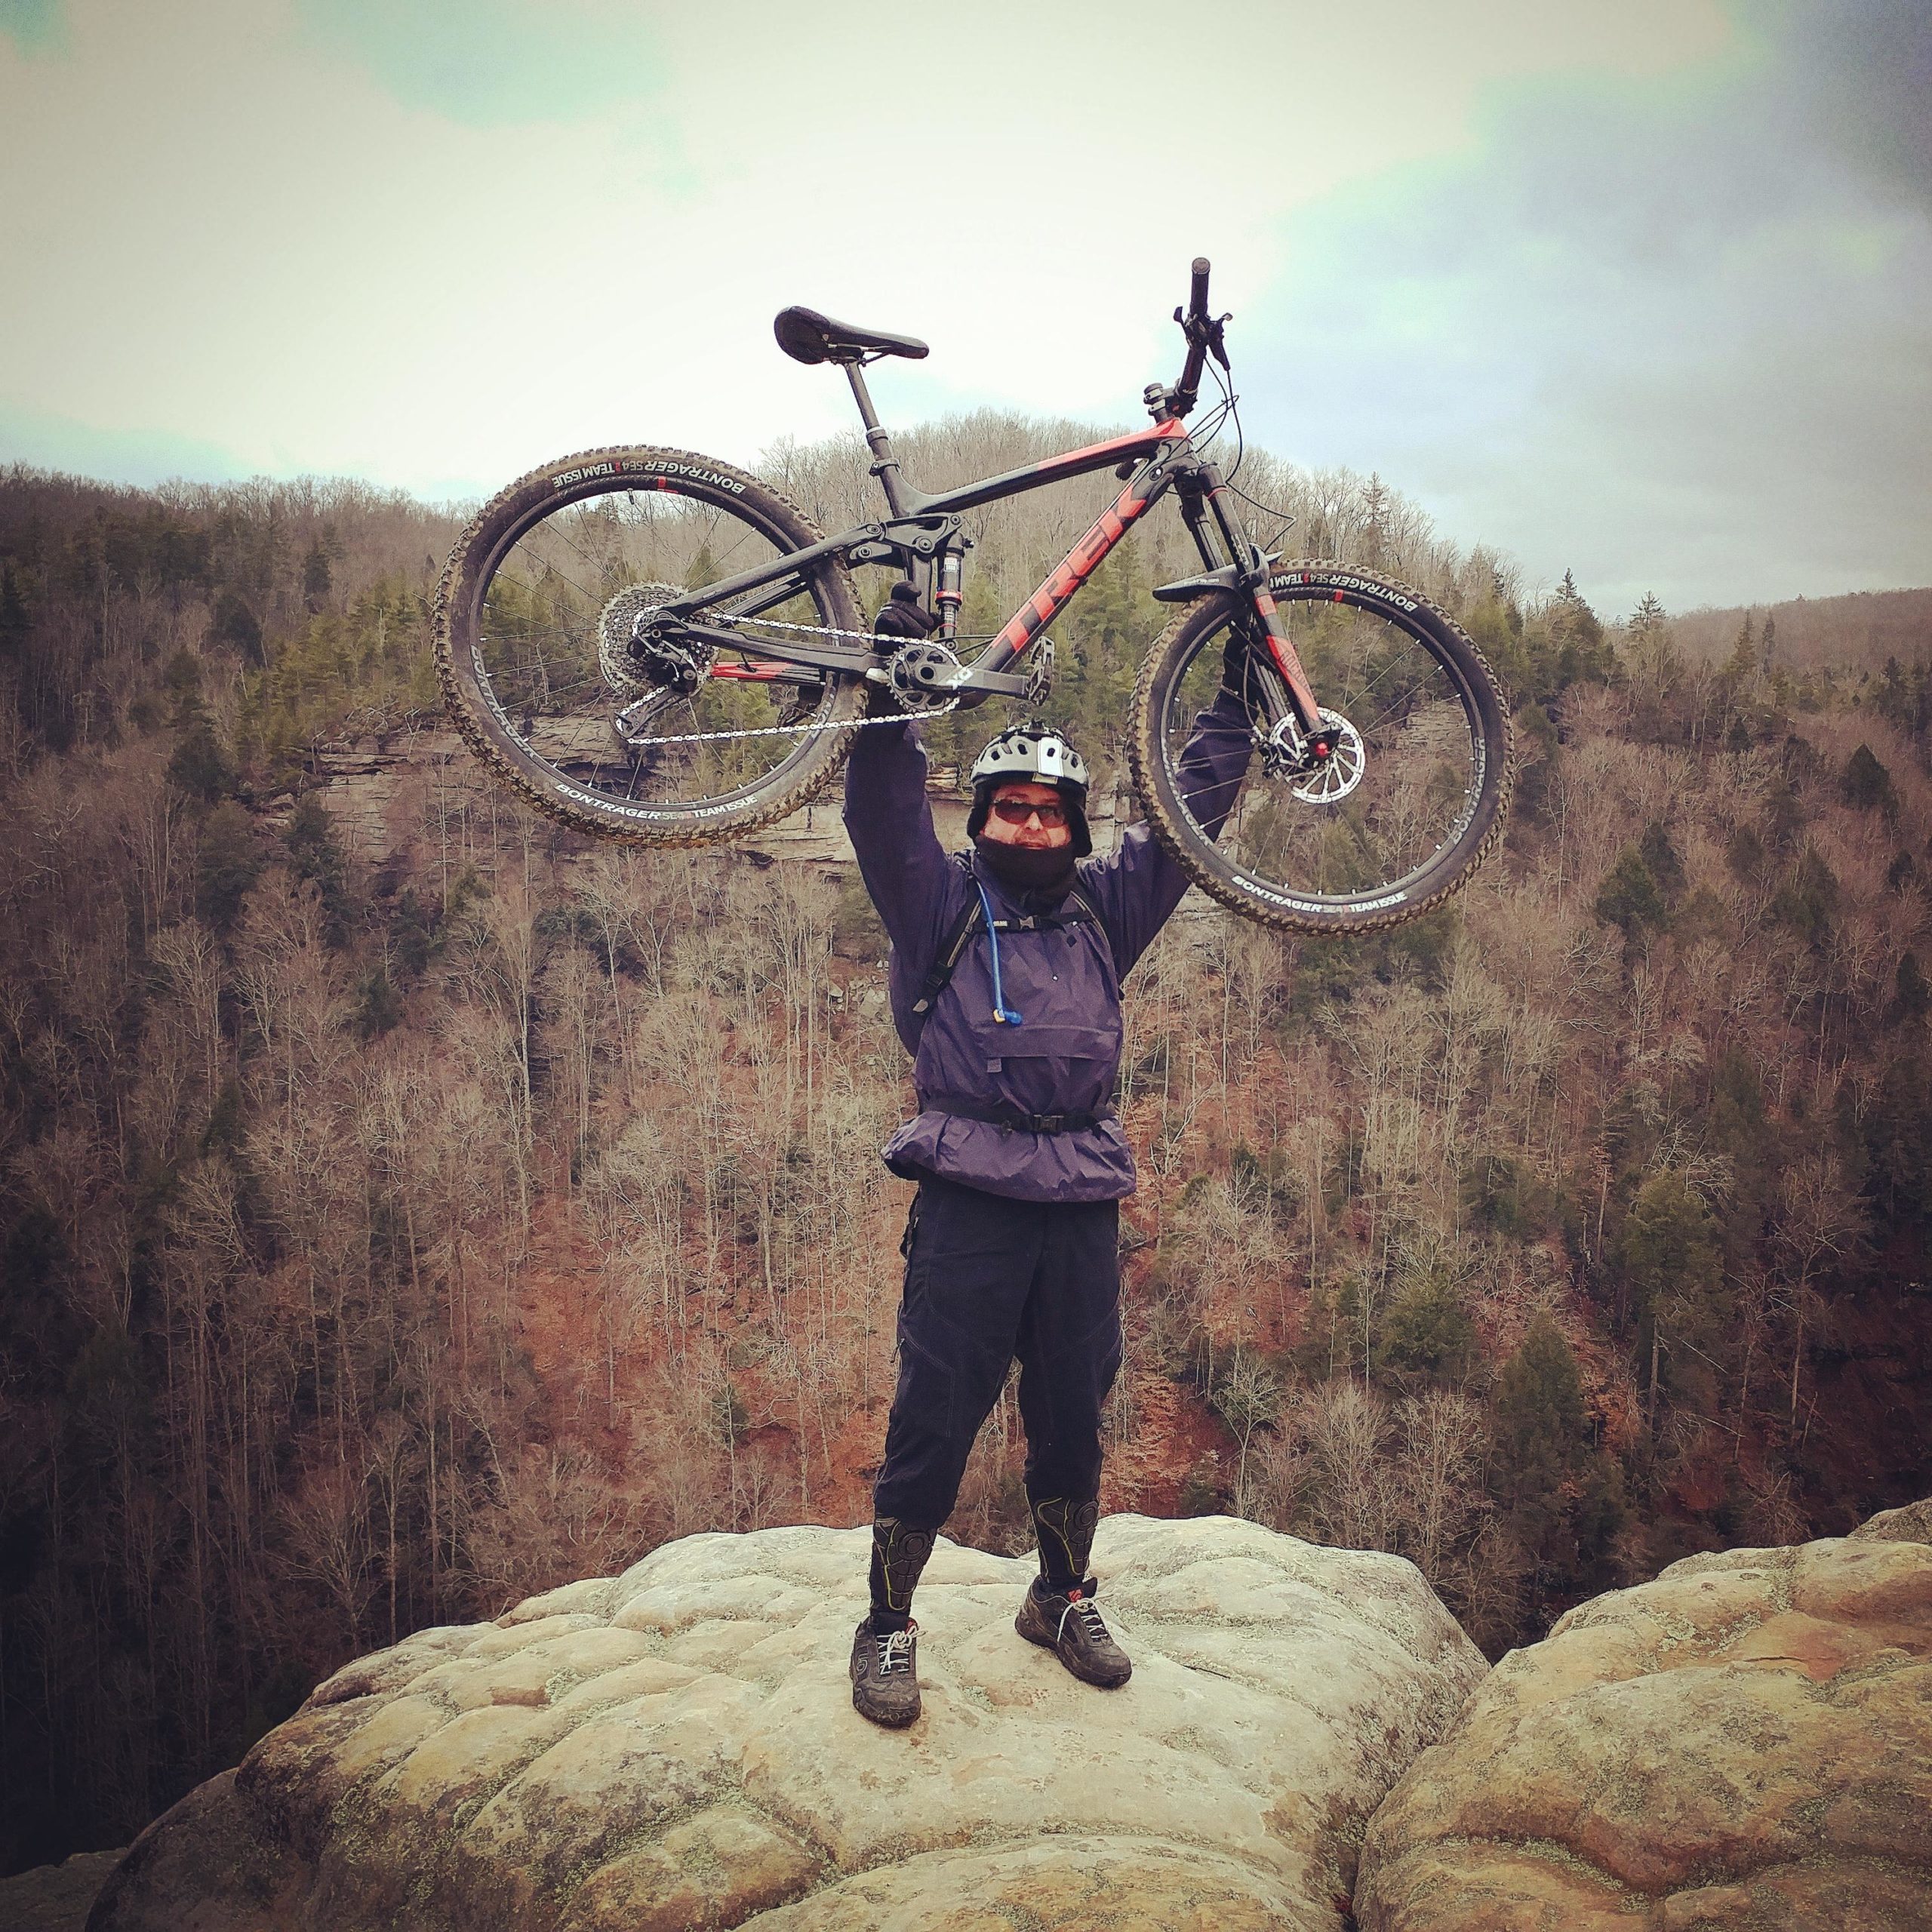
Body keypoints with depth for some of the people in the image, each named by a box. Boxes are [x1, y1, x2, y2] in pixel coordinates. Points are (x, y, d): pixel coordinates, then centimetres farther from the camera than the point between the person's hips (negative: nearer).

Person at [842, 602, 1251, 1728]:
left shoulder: (1107, 909, 12)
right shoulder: (940, 906, 3)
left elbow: (1195, 805, 16)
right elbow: (885, 800, -9)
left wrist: (1237, 692, 16)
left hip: (1084, 1209, 4)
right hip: (968, 1203, -3)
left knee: (1074, 1417, 14)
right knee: (934, 1423, 1)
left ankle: (1064, 1596, 34)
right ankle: (890, 1623, 17)